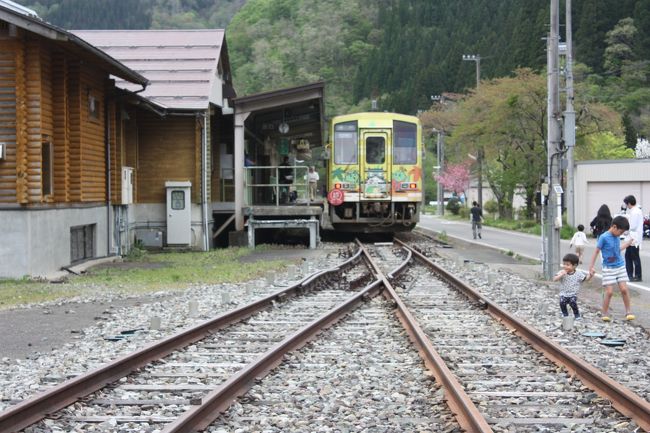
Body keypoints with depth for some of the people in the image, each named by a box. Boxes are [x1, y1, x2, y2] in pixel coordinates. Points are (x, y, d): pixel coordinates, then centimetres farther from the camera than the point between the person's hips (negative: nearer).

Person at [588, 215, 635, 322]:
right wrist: (591, 267, -10)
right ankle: (605, 314, 8)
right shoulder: (604, 237, -14)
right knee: (609, 292, -7)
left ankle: (628, 312, 11)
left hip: (620, 266, 5)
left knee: (624, 289, 0)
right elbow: (596, 252, -10)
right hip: (609, 269, -5)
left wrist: (629, 242, 33)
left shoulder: (616, 237, 5)